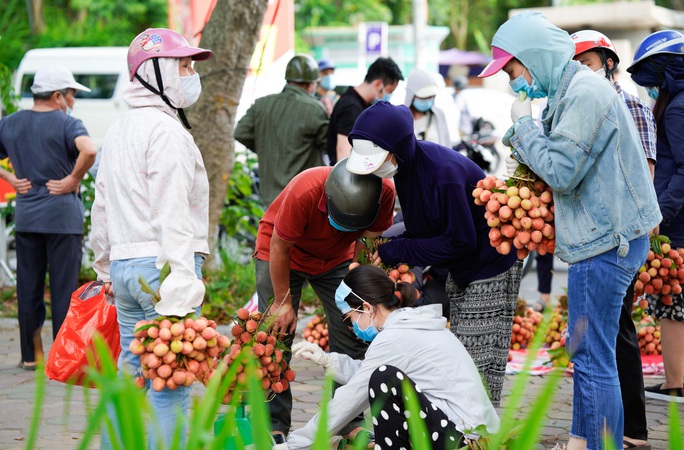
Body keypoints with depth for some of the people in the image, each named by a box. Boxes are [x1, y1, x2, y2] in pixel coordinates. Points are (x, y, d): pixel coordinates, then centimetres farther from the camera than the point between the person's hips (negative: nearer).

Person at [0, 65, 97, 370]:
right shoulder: (67, 124, -9)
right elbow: (89, 150, -28)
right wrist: (73, 180, -15)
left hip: (25, 217, 5)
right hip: (63, 217, -5)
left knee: (28, 288, 10)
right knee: (64, 288, 2)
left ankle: (31, 356, 14)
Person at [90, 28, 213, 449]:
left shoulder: (118, 131, 18)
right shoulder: (166, 131, -12)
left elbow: (102, 206, 23)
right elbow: (172, 214, -19)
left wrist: (106, 268, 30)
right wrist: (181, 288, -22)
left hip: (124, 264, 9)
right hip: (161, 263, -9)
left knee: (130, 374, 16)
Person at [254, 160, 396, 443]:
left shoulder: (385, 193, -29)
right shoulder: (303, 193, -39)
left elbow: (368, 241, -13)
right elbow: (279, 248, -25)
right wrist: (283, 301, -17)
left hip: (337, 258, 4)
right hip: (284, 253, -3)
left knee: (350, 334, -5)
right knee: (277, 336, -9)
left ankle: (350, 422, 3)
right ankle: (274, 425, -2)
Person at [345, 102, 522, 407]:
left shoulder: (445, 172, -31)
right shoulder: (407, 164, -3)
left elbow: (461, 240, -27)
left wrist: (397, 251, -21)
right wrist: (387, 249, -6)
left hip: (492, 265, -9)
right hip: (460, 271, 9)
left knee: (480, 365, -7)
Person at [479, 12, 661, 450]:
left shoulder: (585, 92, -18)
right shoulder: (571, 90, 15)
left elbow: (561, 173, -20)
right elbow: (559, 161, 17)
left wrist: (524, 123, -10)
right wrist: (521, 134, 4)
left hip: (606, 242, -11)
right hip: (603, 237, 11)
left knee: (594, 357, -7)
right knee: (582, 348, 19)